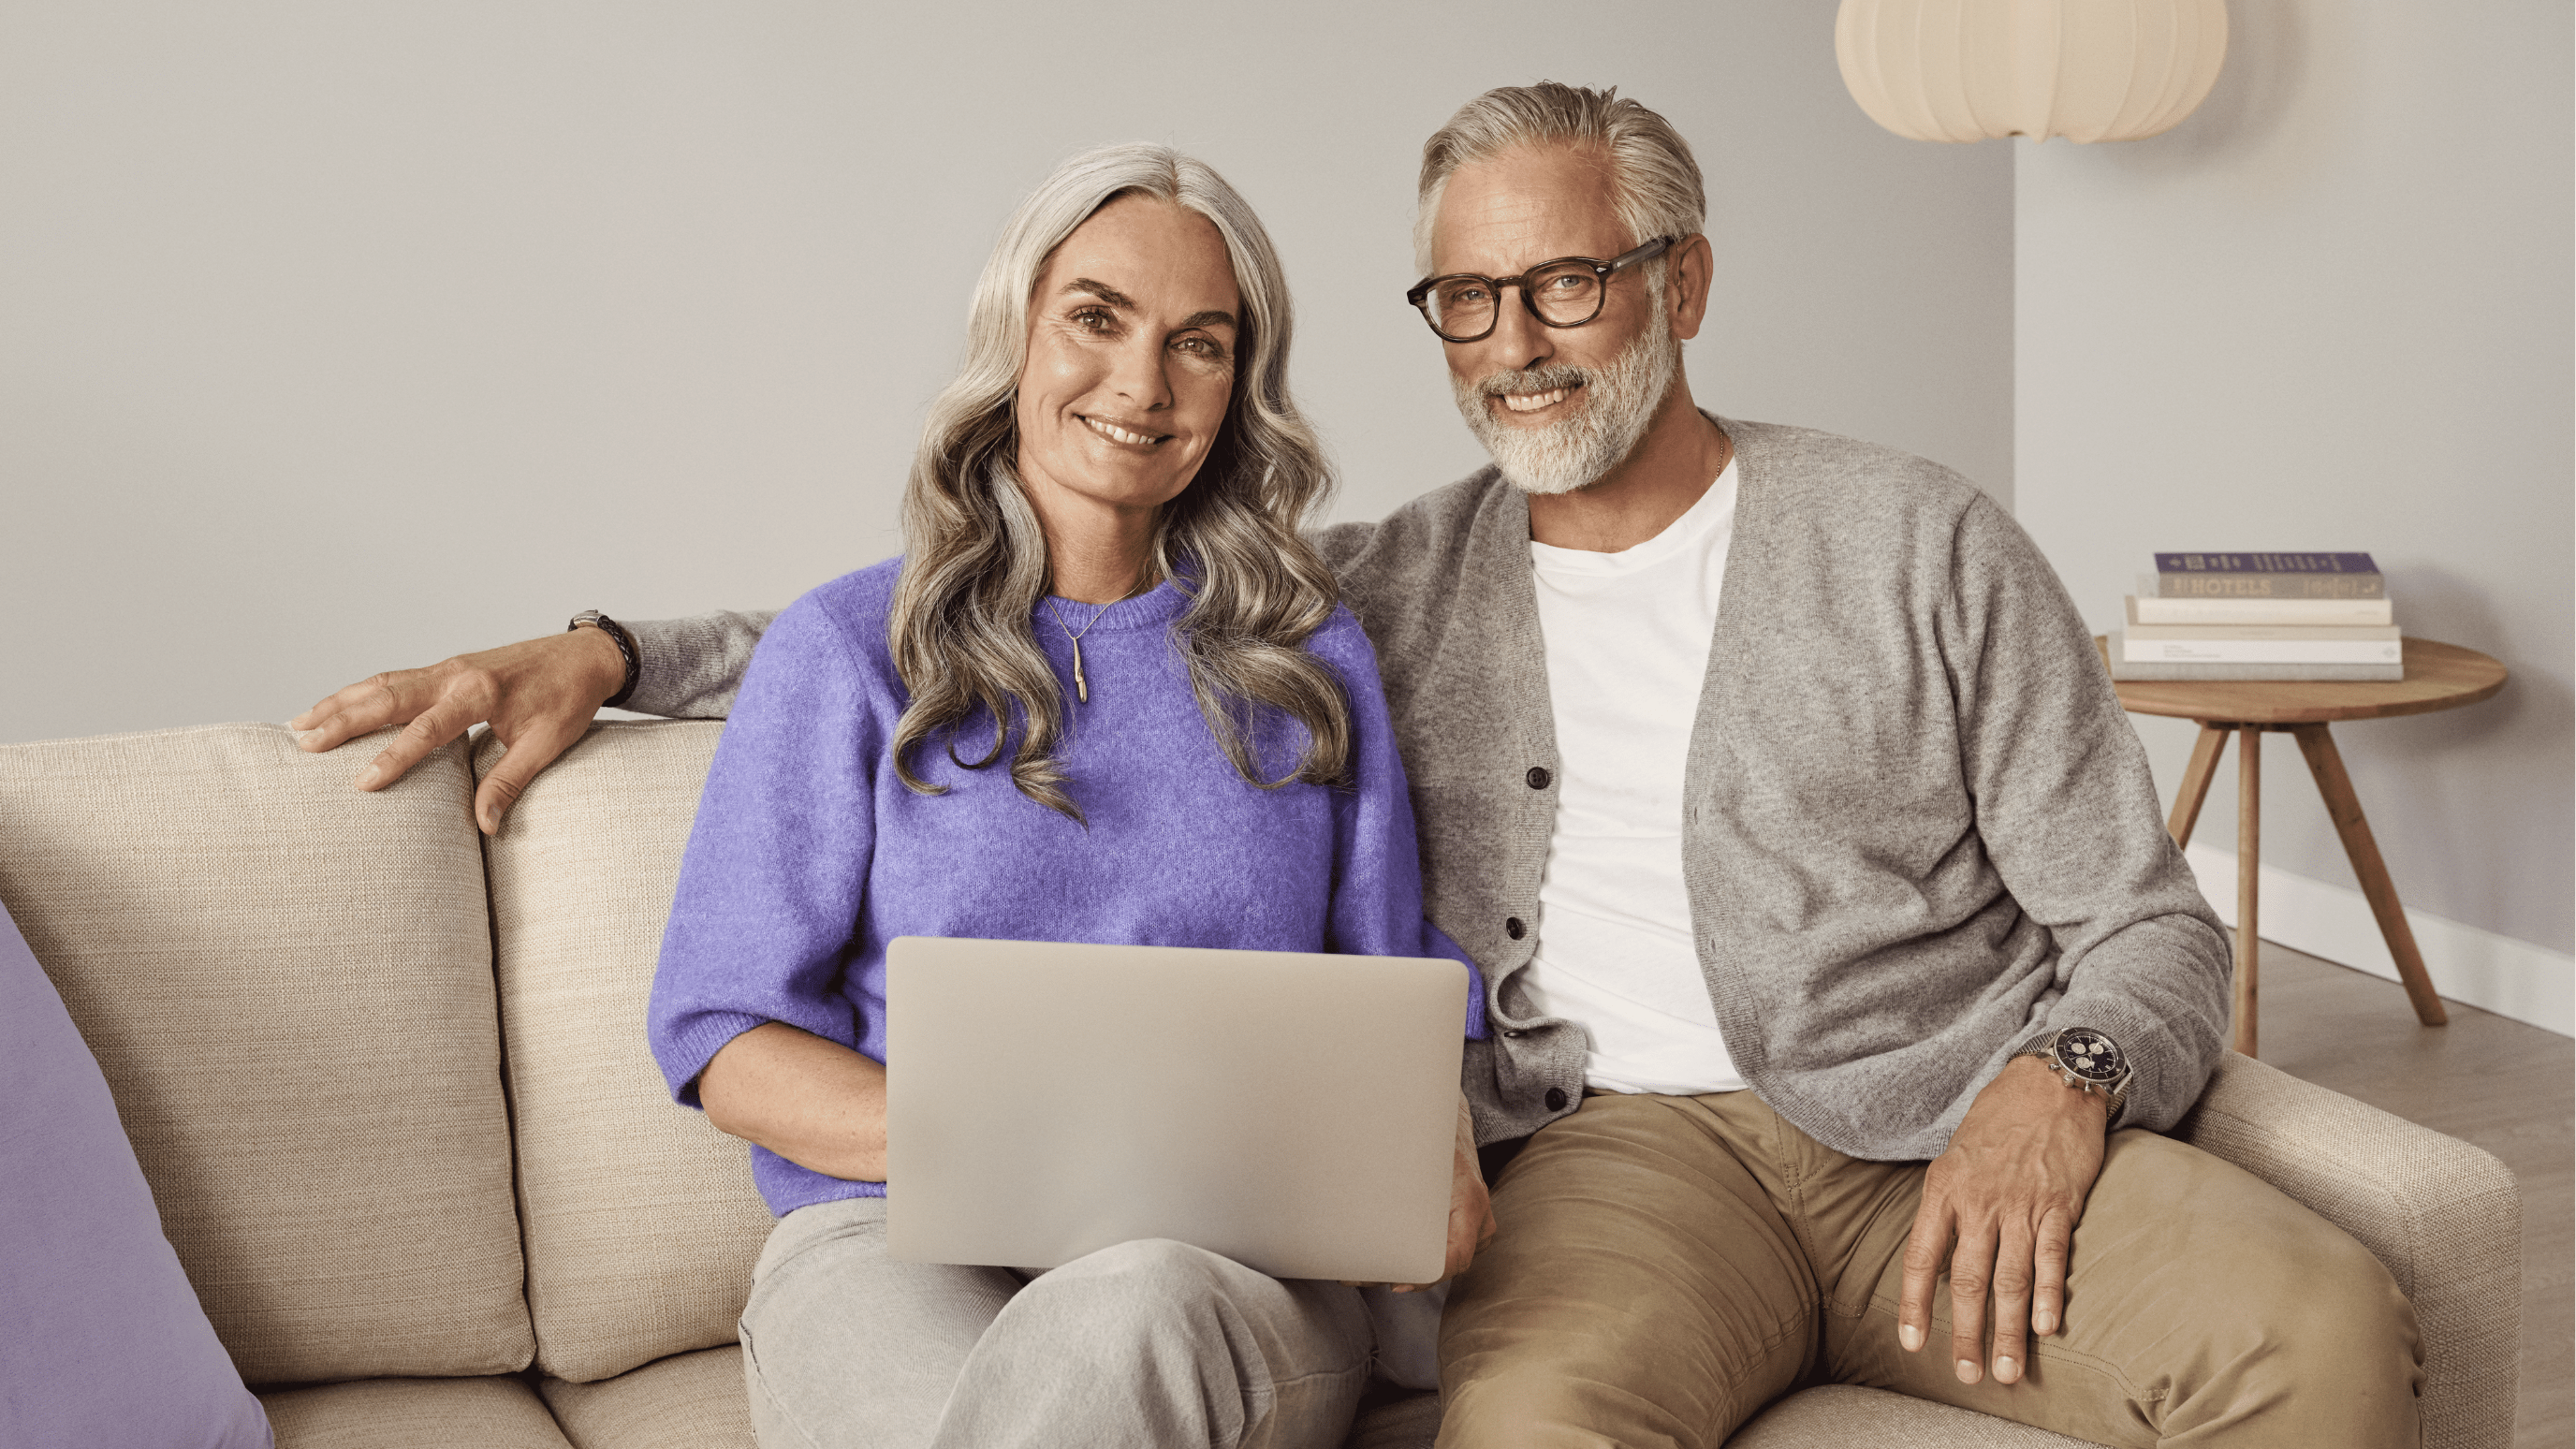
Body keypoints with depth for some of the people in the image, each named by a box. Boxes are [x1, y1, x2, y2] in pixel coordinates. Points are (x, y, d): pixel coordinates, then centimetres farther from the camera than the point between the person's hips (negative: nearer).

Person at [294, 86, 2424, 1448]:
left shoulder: (1920, 543, 10)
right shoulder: (1390, 589, 14)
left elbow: (2149, 926, 9)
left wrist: (2053, 1088, -14)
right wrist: (612, 655, 8)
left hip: (1955, 1128, 1)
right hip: (1622, 1141, 0)